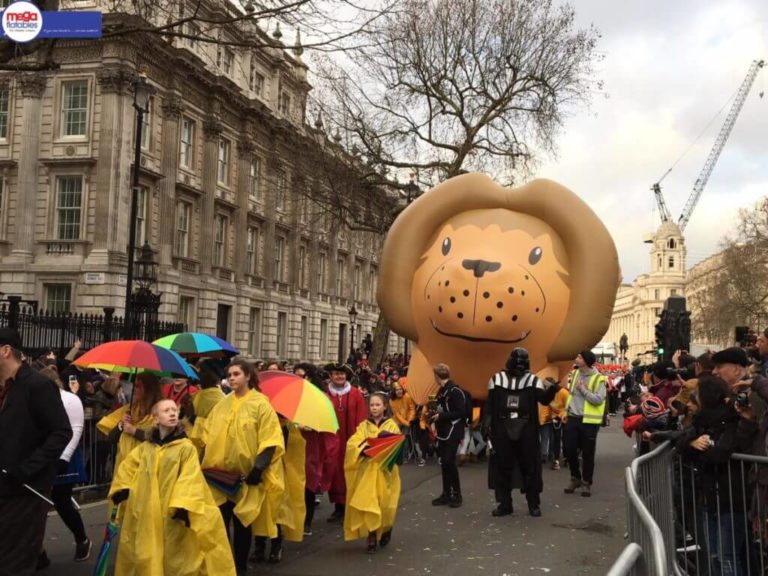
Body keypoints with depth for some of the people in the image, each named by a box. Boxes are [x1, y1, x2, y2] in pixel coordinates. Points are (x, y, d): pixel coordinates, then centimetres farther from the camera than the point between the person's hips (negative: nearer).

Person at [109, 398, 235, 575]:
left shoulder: (186, 447, -7)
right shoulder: (145, 448, 9)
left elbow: (190, 479, -15)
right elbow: (127, 467, 22)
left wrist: (183, 506, -26)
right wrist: (122, 488, 7)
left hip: (173, 515, -5)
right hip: (147, 515, 5)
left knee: (177, 561, 2)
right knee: (147, 558, 13)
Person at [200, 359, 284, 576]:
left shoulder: (260, 404, -6)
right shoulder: (222, 405, 9)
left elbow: (270, 440, -11)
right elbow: (209, 436, 14)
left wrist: (258, 469, -19)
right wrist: (206, 464, 2)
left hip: (246, 475, -4)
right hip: (220, 474, 4)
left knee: (242, 523, 6)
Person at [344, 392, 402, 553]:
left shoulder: (392, 425, 4)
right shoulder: (363, 426, 7)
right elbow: (352, 444, -4)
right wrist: (364, 448, -22)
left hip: (385, 470, -1)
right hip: (367, 470, 1)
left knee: (384, 504, 2)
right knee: (368, 503, -9)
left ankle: (386, 531, 30)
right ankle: (372, 537, -3)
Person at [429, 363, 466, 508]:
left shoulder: (454, 391, -15)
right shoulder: (442, 390, 11)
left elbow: (461, 413, -19)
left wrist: (440, 416, -18)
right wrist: (433, 413, 2)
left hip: (453, 432, -8)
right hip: (443, 431, 8)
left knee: (449, 461, -9)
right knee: (444, 462, 9)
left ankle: (456, 495, 2)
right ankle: (446, 494, 17)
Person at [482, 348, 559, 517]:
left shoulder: (533, 380, 0)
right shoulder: (497, 379, 4)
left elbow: (544, 399, -13)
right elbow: (490, 404, 7)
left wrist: (552, 390, -34)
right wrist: (486, 423, -3)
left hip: (526, 430, -1)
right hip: (502, 429, 1)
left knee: (530, 466, 4)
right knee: (502, 467, 7)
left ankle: (534, 505, 15)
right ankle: (504, 504, 17)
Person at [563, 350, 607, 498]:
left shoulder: (598, 378, -12)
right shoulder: (575, 373, 8)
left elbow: (598, 399, -20)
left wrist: (583, 389, -18)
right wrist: (567, 411, 15)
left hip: (589, 421, -6)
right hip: (573, 418, 6)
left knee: (587, 453, 3)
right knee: (569, 449, 5)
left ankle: (586, 483, 16)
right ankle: (575, 478, 24)